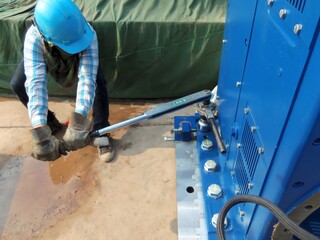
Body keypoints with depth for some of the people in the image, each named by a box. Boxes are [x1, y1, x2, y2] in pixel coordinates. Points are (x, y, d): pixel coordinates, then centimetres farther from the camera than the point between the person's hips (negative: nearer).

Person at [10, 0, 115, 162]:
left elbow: (87, 78, -47)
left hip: (79, 58, -1)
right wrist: (39, 129, -57)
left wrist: (79, 121, -58)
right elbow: (35, 82, -47)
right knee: (17, 85, -19)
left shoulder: (88, 34, -41)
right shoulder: (34, 38, -40)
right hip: (47, 59, 1)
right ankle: (51, 123, 6)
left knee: (97, 80, -29)